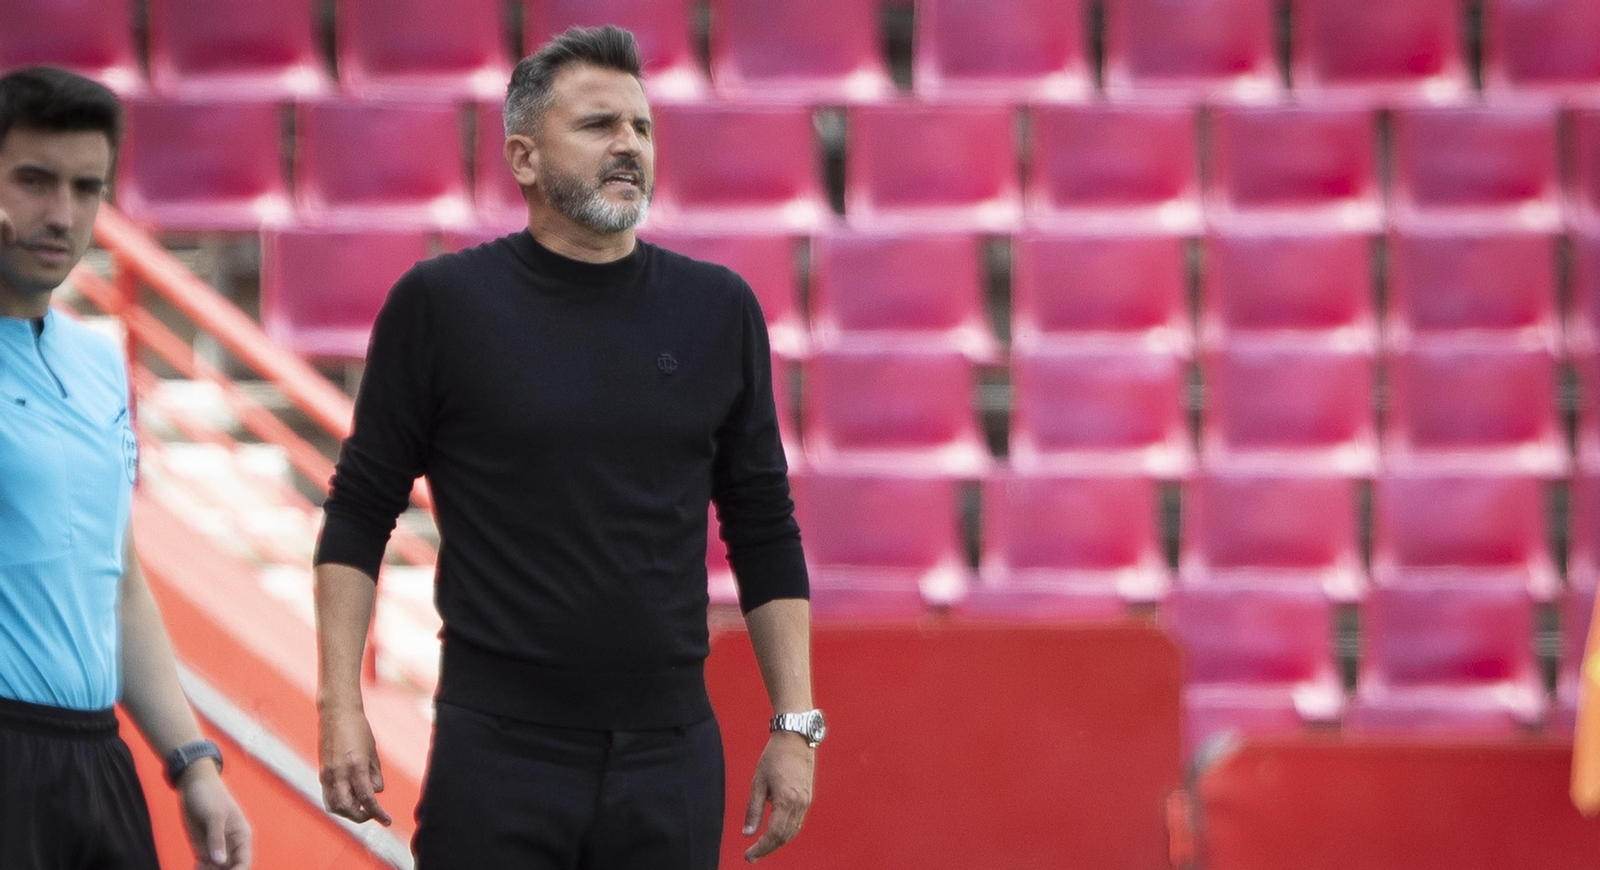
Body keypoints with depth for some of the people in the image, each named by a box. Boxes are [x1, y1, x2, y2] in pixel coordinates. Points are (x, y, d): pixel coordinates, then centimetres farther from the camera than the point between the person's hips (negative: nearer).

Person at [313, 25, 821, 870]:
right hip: (496, 753, -2)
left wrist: (795, 724, 5)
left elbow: (764, 535, 10)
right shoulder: (441, 303, -1)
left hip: (668, 756, 2)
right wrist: (341, 703, -6)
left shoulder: (717, 309, 5)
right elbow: (360, 514, 2)